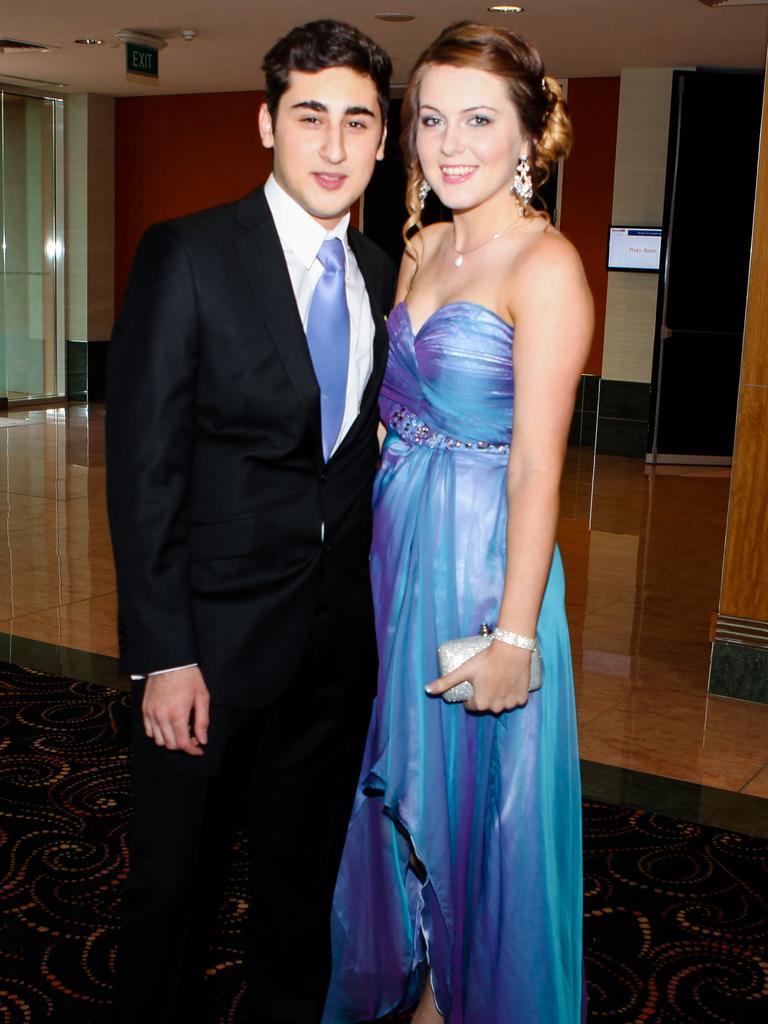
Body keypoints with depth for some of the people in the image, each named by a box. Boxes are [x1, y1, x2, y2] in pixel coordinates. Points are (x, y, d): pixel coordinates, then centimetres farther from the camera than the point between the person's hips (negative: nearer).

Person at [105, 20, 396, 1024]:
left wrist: (379, 612, 6)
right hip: (216, 634, -4)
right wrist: (162, 655, -16)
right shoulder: (186, 255, -11)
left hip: (343, 638, 5)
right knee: (176, 868, 13)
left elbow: (368, 453, 10)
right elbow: (143, 466, -14)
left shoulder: (383, 277, 6)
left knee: (305, 864, 21)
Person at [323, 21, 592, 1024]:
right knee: (400, 780, 21)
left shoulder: (545, 265, -15)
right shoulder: (423, 247, 9)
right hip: (397, 543, 8)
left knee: (478, 793, 9)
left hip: (484, 556, -8)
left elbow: (538, 465, -19)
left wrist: (512, 635, -20)